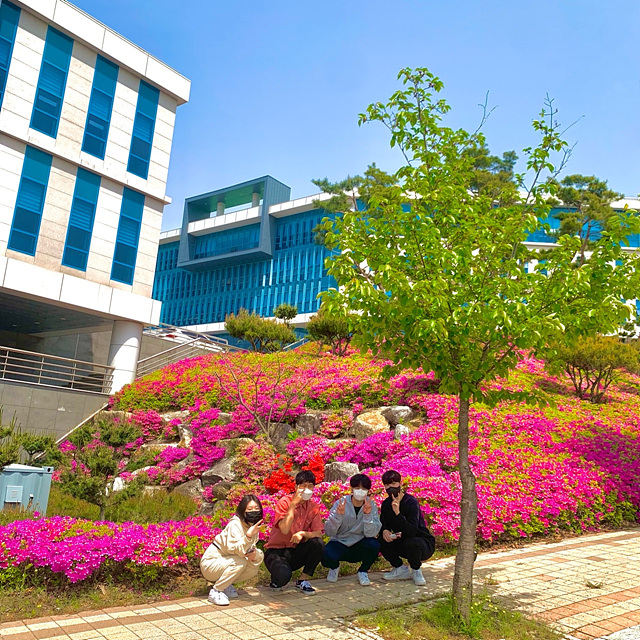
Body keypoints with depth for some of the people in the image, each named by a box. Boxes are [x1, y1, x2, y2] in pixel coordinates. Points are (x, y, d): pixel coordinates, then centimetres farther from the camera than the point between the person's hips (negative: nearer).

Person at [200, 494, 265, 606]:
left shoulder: (254, 527, 0)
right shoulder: (235, 524, -24)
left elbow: (251, 549, 1)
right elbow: (234, 549, -35)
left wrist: (255, 554, -21)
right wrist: (248, 535, -47)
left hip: (226, 562, 8)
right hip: (210, 563, -8)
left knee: (253, 569, -7)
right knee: (240, 562, -29)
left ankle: (225, 584, 10)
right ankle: (215, 591, -15)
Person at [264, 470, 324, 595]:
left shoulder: (313, 507, -1)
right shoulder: (284, 502, -14)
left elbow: (319, 534, -8)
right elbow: (284, 530, -26)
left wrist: (303, 533, -28)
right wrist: (293, 504, -26)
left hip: (296, 552, 4)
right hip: (276, 551, -4)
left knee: (318, 544, -24)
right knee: (283, 576, -33)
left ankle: (302, 581, -5)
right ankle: (276, 578, 6)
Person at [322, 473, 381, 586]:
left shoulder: (371, 506, -8)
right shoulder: (340, 504, -12)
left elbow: (371, 533, -20)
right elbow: (329, 532, -18)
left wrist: (367, 514, -34)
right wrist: (338, 515, -33)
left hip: (360, 546, 1)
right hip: (339, 543, -1)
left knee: (374, 545, -30)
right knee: (326, 556, -31)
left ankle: (363, 571, 2)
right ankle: (334, 567, 10)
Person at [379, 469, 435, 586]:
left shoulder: (411, 502, -23)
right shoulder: (386, 504, -2)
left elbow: (411, 531, -33)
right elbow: (383, 525, 3)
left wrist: (398, 513, -45)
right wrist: (384, 531, -21)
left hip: (424, 544, -5)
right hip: (403, 543, 6)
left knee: (411, 542, -38)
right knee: (382, 541, -19)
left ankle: (416, 570, -6)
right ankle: (401, 569, 2)